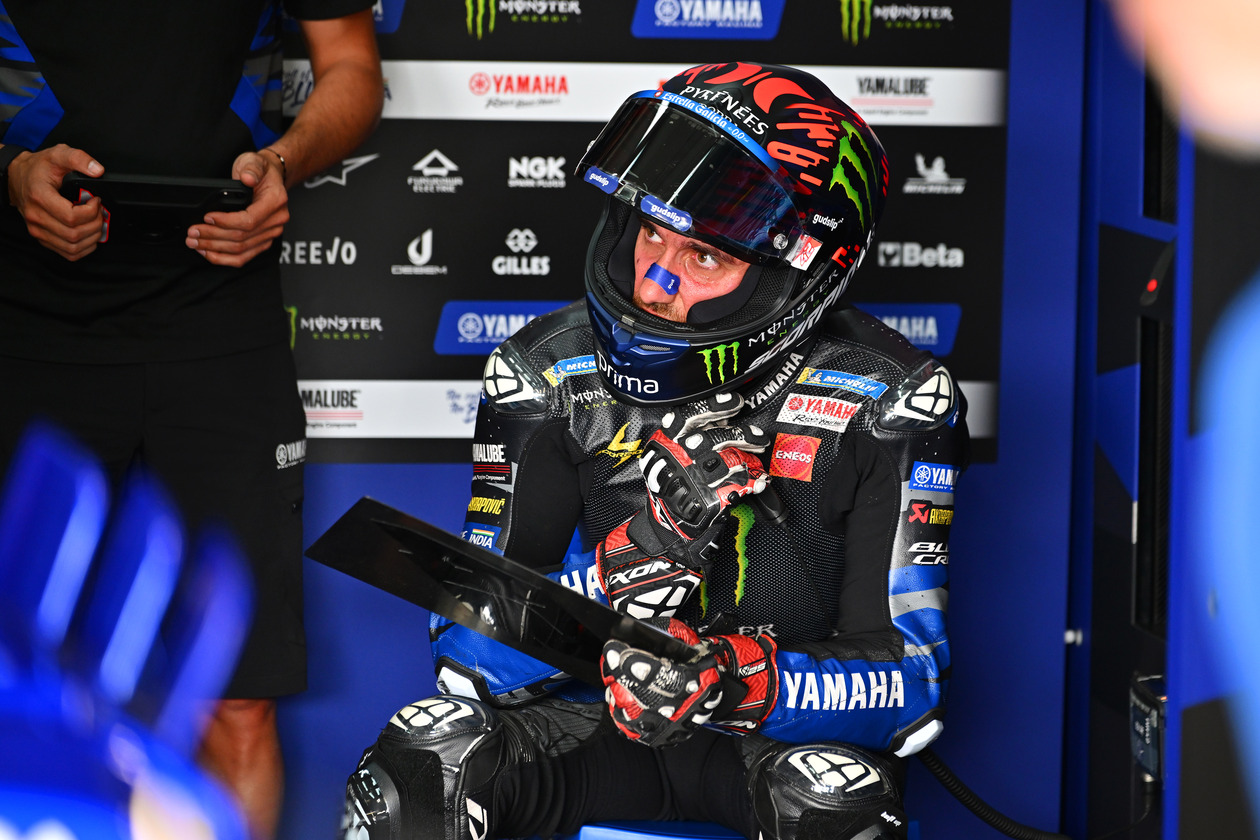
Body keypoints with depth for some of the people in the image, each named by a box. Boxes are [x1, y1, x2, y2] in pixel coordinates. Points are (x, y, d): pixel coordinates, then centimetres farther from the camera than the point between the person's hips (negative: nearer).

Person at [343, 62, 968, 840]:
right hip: (589, 717, 2)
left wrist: (737, 680, -35)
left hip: (785, 728, -1)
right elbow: (472, 657, -9)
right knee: (415, 773, -26)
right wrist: (621, 563, -28)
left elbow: (908, 684, -15)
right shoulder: (547, 378, -6)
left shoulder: (889, 408, -12)